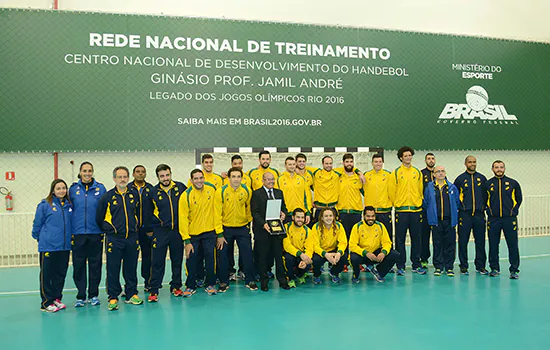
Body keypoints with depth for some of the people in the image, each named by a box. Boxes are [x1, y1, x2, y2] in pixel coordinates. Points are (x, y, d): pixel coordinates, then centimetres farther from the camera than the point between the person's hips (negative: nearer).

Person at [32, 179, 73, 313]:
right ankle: (46, 303, 11)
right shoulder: (45, 205, -7)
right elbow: (37, 223, 0)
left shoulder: (69, 205, 7)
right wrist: (39, 238, 9)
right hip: (48, 246, -5)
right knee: (47, 275, 2)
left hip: (65, 246, 5)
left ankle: (57, 299, 24)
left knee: (61, 274, 11)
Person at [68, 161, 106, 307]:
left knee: (95, 265, 6)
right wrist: (70, 229, 3)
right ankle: (81, 296, 17)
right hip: (78, 233, 1)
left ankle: (93, 295, 19)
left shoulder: (100, 188, 2)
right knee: (78, 265, 5)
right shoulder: (73, 189, 5)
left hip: (95, 233, -1)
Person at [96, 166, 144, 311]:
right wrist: (107, 230, 8)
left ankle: (131, 295, 22)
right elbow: (99, 218, 5)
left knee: (131, 268, 10)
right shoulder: (107, 197, -3)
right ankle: (113, 297, 12)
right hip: (114, 239, -2)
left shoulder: (135, 195, 6)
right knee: (113, 269, 1)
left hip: (132, 238, 3)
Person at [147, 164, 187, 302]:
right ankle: (153, 290, 8)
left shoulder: (181, 187, 0)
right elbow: (149, 212, 8)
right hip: (160, 232, -1)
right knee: (157, 262, 0)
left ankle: (176, 286, 24)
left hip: (178, 230, 1)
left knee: (177, 260, 11)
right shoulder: (153, 192, -1)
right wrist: (151, 228, 4)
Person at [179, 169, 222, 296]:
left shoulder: (212, 189, -3)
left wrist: (220, 233, 6)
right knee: (192, 261, 4)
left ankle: (210, 285, 22)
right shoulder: (186, 195, -12)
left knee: (210, 259, 4)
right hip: (192, 234, -1)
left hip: (210, 232, 1)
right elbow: (183, 219, -10)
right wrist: (186, 240, -13)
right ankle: (190, 286, 22)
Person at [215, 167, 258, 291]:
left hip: (243, 227, 1)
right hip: (226, 228, -1)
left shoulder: (247, 191, -6)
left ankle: (250, 281, 20)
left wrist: (249, 222, 10)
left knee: (247, 255, 5)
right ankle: (224, 282, 21)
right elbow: (217, 213, -11)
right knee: (224, 255, 6)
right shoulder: (221, 191, -12)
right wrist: (219, 232, -13)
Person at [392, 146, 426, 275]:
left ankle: (416, 265, 17)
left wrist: (419, 203, 9)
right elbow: (392, 191, 1)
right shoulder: (396, 173, 1)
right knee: (400, 239, 1)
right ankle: (400, 266, 8)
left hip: (416, 210, 3)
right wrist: (395, 204, -1)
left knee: (416, 238, 7)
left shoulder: (417, 172, 10)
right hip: (401, 210, -2)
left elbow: (420, 190, 13)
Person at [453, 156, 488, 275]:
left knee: (480, 241, 5)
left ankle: (480, 266, 16)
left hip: (479, 214, 2)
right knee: (463, 241, 0)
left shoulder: (482, 178, 10)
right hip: (464, 215, -2)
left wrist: (484, 206, 7)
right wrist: (460, 206, 3)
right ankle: (463, 266, 9)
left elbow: (487, 194, 16)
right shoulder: (460, 179, 3)